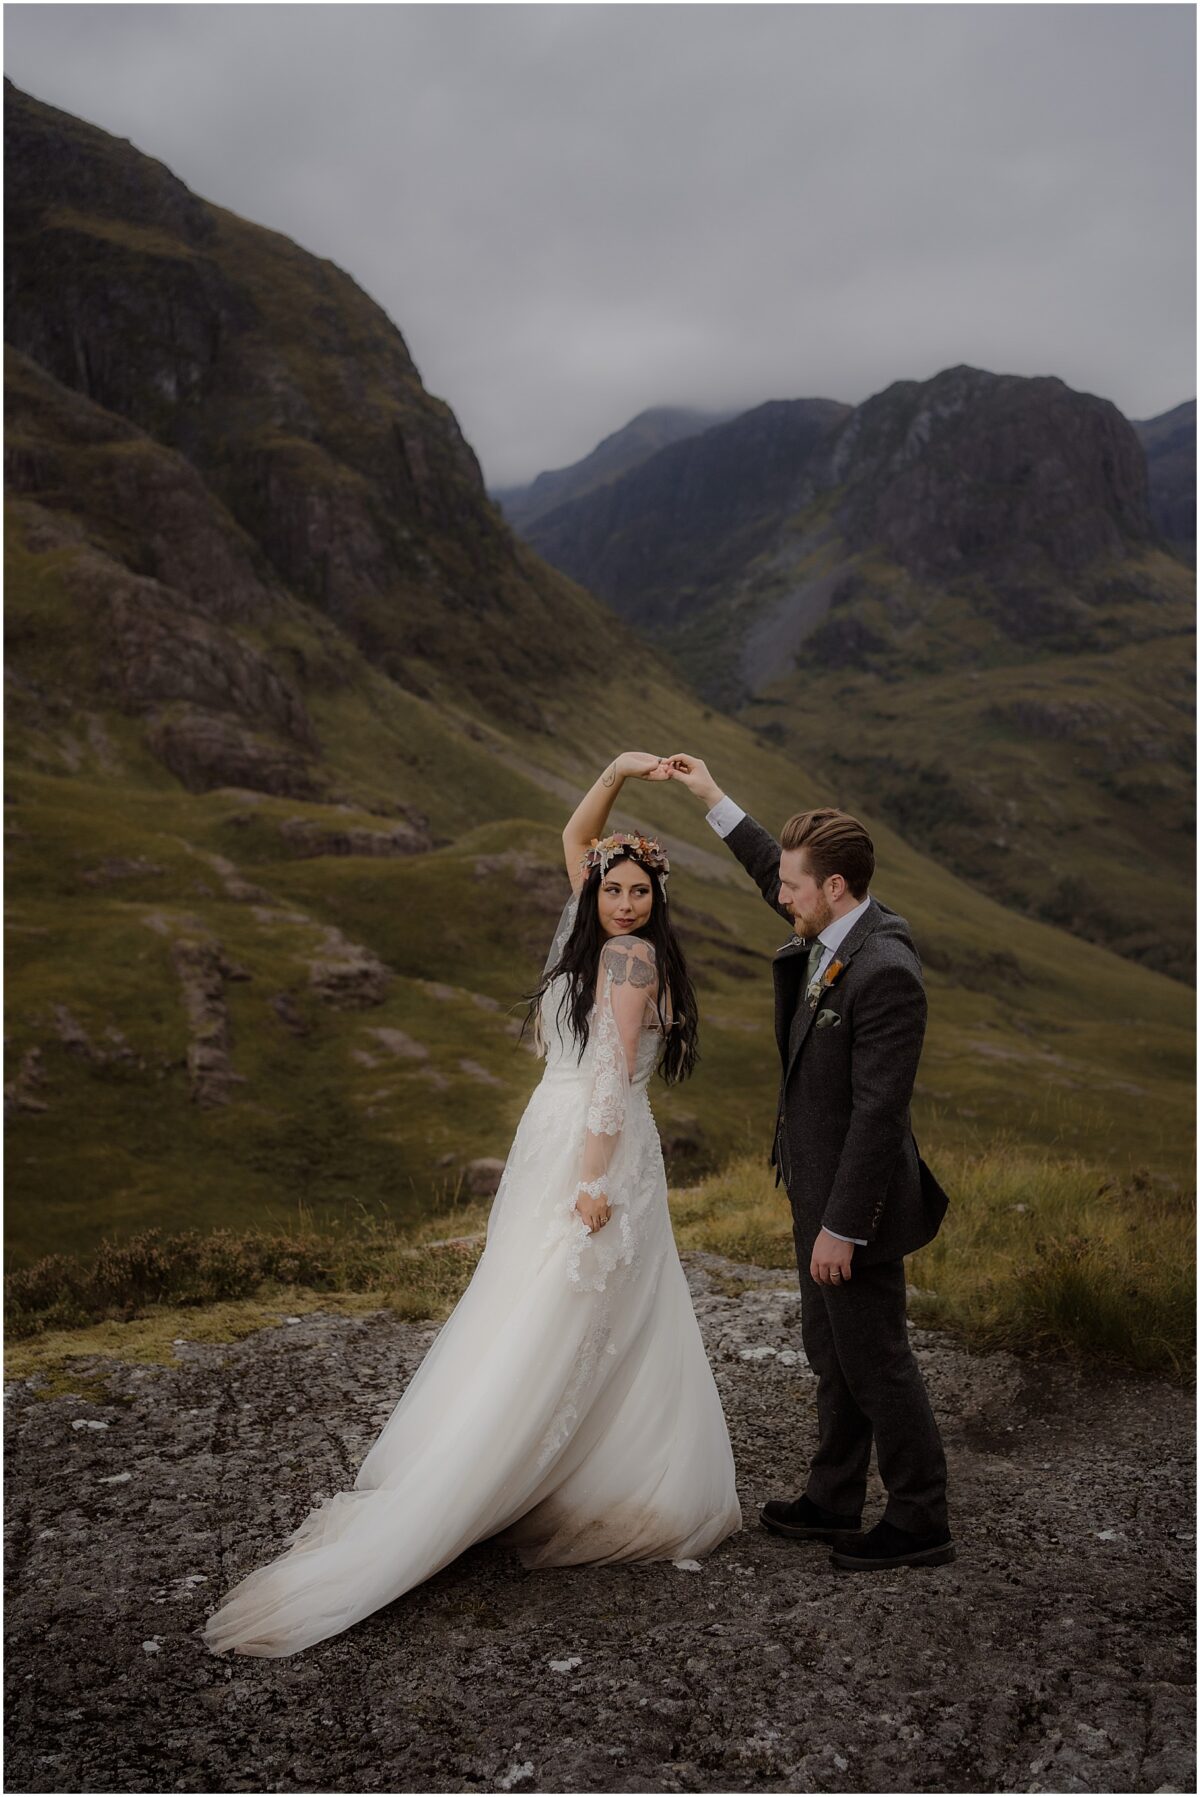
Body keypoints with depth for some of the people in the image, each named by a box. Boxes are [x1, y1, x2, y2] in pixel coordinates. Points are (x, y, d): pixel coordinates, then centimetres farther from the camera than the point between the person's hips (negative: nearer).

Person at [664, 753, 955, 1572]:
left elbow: (879, 1110, -27)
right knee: (832, 1353, 20)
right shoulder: (839, 930, 0)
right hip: (819, 1185, 10)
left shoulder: (885, 972, -28)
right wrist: (715, 799, 23)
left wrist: (841, 1227, -24)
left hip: (854, 1197, -10)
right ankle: (834, 1502, 35)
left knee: (876, 1363, 4)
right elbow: (777, 875, 22)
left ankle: (921, 1522, 21)